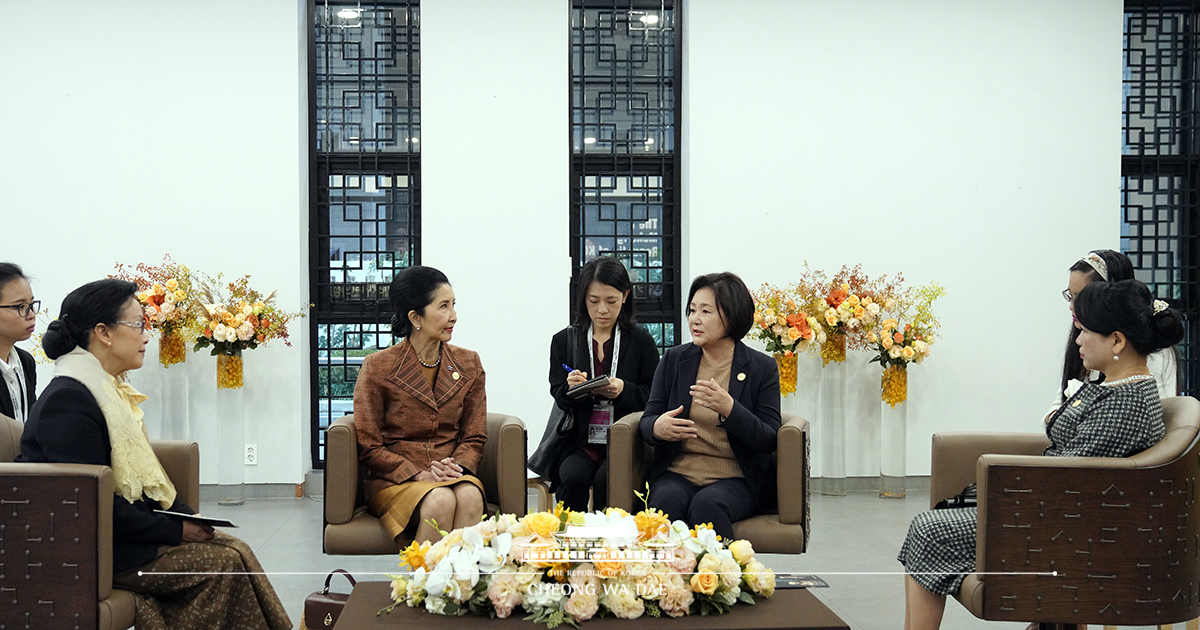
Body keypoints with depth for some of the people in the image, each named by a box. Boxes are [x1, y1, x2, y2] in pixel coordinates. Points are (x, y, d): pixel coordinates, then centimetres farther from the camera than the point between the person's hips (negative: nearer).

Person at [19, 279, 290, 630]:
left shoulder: (109, 388, 14)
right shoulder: (69, 399, -18)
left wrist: (185, 515, 3)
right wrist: (176, 530, -17)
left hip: (127, 528, 9)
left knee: (235, 551, -6)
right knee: (223, 564, -18)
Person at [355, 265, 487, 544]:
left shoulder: (469, 364, 10)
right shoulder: (378, 367, -2)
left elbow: (474, 437, 11)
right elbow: (369, 447, -2)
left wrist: (456, 466, -11)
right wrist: (420, 475, -15)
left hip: (454, 475, 3)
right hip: (392, 479, -3)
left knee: (469, 497, -33)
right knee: (440, 501, -35)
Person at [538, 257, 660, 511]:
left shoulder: (641, 340, 7)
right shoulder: (564, 340, 12)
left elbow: (655, 396, 4)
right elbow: (558, 397, 10)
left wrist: (624, 390, -15)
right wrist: (571, 389, -14)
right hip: (578, 441, 2)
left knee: (605, 480, -30)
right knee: (573, 477, -28)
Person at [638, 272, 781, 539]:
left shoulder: (762, 367, 3)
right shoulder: (673, 360, 11)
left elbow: (769, 441, -4)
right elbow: (647, 421, 12)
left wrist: (729, 408, -21)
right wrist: (657, 428, -14)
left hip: (736, 480, -2)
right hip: (677, 474, 2)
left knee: (707, 505, -34)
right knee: (666, 501, -31)